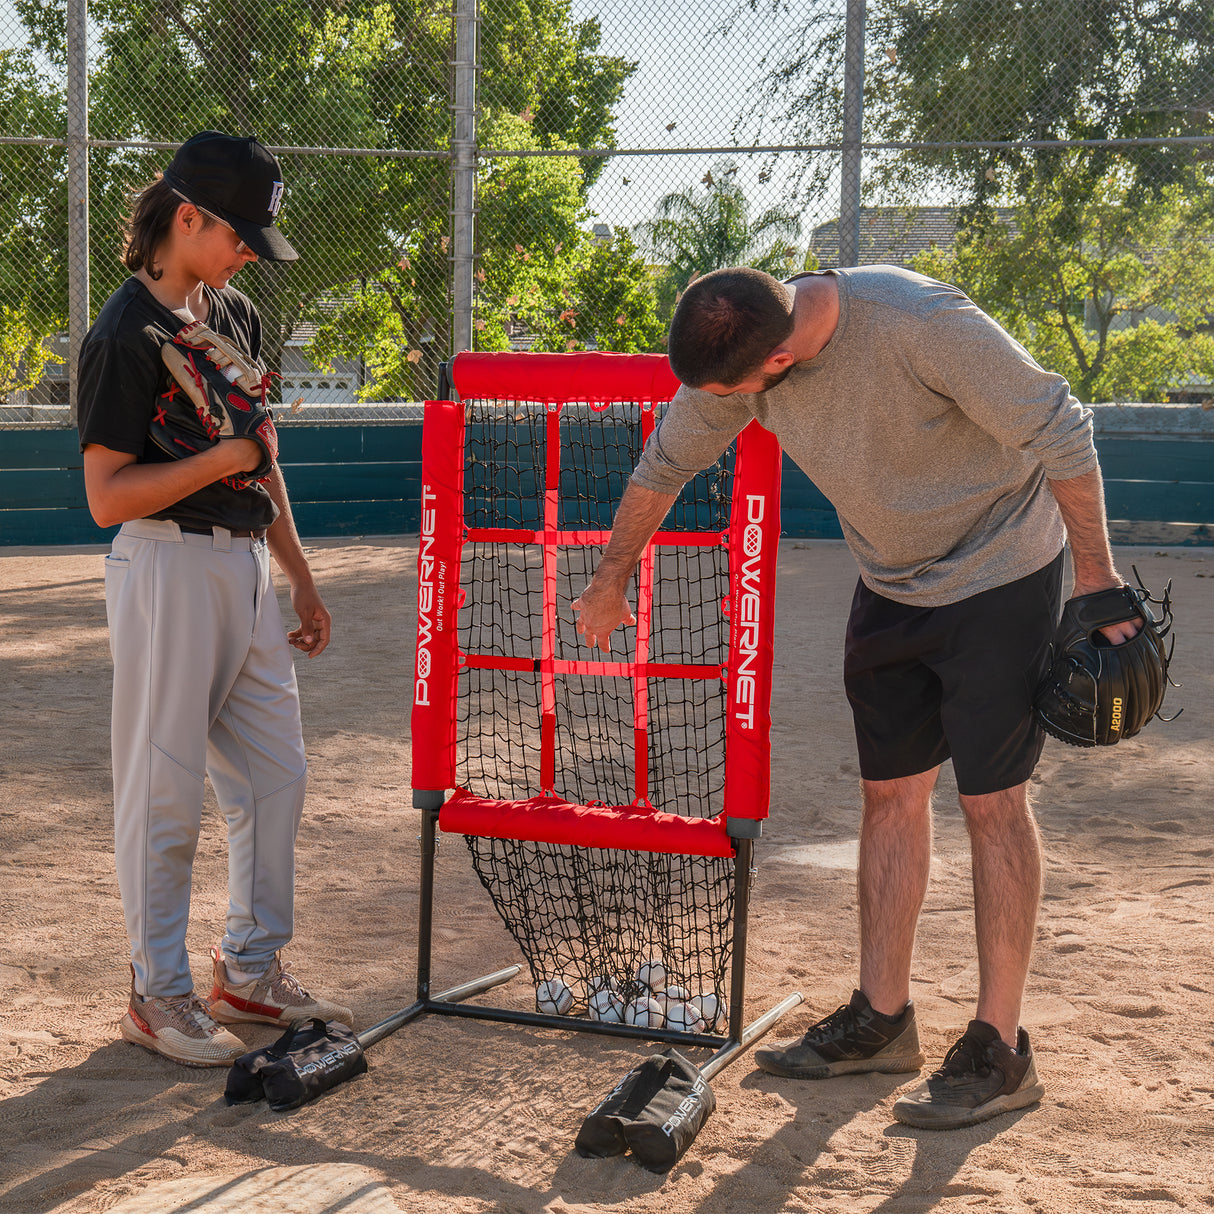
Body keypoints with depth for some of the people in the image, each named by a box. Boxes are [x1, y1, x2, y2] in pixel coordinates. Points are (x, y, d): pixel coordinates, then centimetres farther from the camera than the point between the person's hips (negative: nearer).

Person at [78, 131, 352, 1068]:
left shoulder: (235, 314, 13)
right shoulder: (127, 333, -12)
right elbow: (108, 496, -16)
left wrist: (300, 577, 18)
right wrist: (223, 458, -20)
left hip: (247, 565, 8)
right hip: (167, 569, -8)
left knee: (276, 776, 12)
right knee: (165, 789, 0)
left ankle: (252, 970, 26)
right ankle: (158, 993, 14)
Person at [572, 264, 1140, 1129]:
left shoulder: (922, 323, -34)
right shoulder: (730, 347, -13)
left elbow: (1059, 433, -24)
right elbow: (665, 466, 4)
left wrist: (1098, 584, -19)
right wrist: (611, 586, 15)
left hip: (1002, 574, -6)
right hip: (891, 586, 6)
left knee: (992, 798, -6)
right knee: (891, 792, 9)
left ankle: (1000, 1049, 2)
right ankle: (882, 1018, 20)